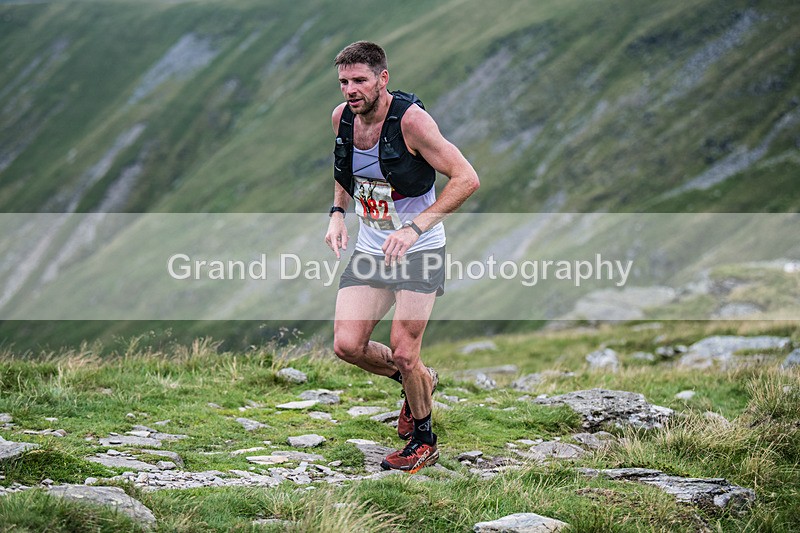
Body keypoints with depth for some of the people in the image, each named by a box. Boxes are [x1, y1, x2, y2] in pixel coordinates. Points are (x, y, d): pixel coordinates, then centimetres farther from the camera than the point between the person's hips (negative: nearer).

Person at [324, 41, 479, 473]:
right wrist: (337, 212, 4)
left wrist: (415, 228, -26)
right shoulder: (342, 117, -1)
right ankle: (418, 382, 25)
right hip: (370, 248, 6)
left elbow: (466, 179, -21)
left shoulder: (410, 119, -20)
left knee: (403, 354, -7)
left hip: (419, 250, -6)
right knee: (347, 345, -5)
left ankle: (424, 441, 18)